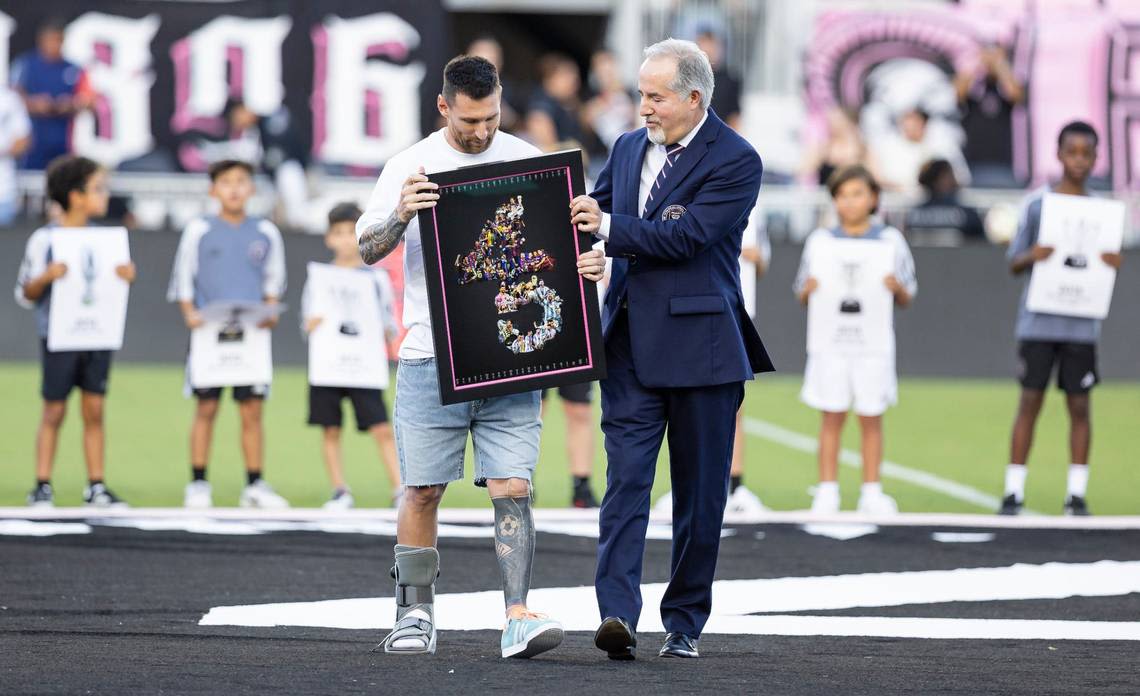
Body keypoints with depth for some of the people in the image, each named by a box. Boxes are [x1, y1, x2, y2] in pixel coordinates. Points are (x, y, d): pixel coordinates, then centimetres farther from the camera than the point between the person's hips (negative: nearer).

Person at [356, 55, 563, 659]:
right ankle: (416, 614, 15)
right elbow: (367, 249, -2)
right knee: (422, 490, 3)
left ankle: (518, 617, -11)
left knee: (512, 487, -7)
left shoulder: (526, 161, 8)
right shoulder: (411, 167, 2)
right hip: (431, 359, -1)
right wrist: (401, 217, -22)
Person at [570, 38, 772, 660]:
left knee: (700, 492, 5)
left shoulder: (736, 161, -7)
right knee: (625, 479, -8)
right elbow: (590, 216, 21)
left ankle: (684, 622, 14)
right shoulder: (628, 148, 13)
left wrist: (609, 228, -12)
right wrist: (587, 256, 0)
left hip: (700, 346, -4)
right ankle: (617, 615, -17)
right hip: (631, 345, 4)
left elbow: (686, 235, -17)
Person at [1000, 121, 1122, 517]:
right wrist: (1032, 256, -18)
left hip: (1081, 325, 1)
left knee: (1079, 405, 2)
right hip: (1038, 321, -1)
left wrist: (1112, 264, -13)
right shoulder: (1037, 203, 2)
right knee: (1030, 401, 0)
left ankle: (1077, 494, 8)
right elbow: (1014, 264, 4)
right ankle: (1014, 492, 4)